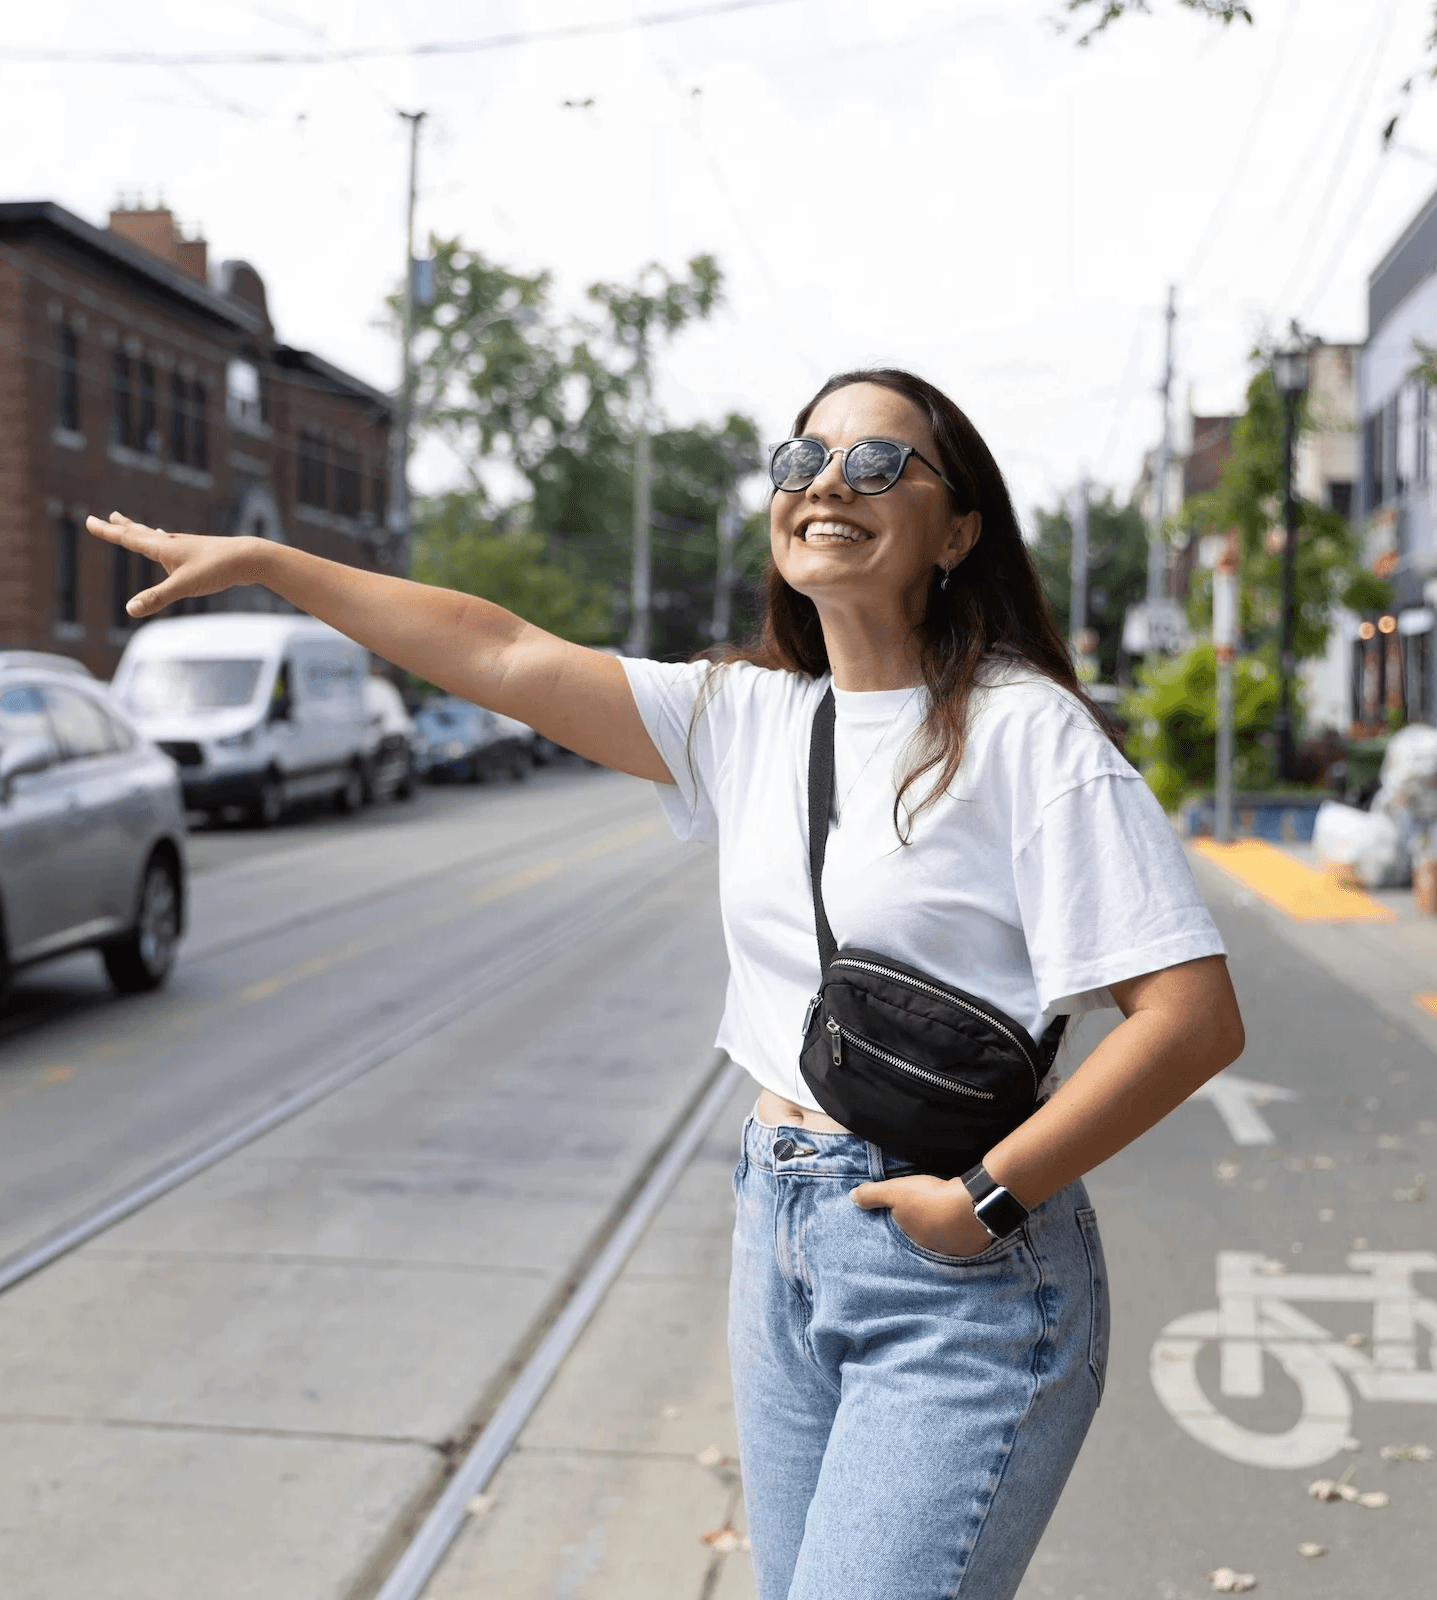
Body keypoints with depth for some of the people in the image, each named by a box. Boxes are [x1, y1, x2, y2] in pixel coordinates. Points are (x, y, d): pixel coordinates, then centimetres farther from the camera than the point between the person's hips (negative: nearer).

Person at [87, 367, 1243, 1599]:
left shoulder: (1024, 731, -13)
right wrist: (265, 562, 3)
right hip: (782, 1238, 6)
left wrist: (988, 1198, -16)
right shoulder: (748, 716, 6)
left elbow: (1195, 1017, -16)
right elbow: (507, 658, 5)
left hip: (959, 1273, -6)